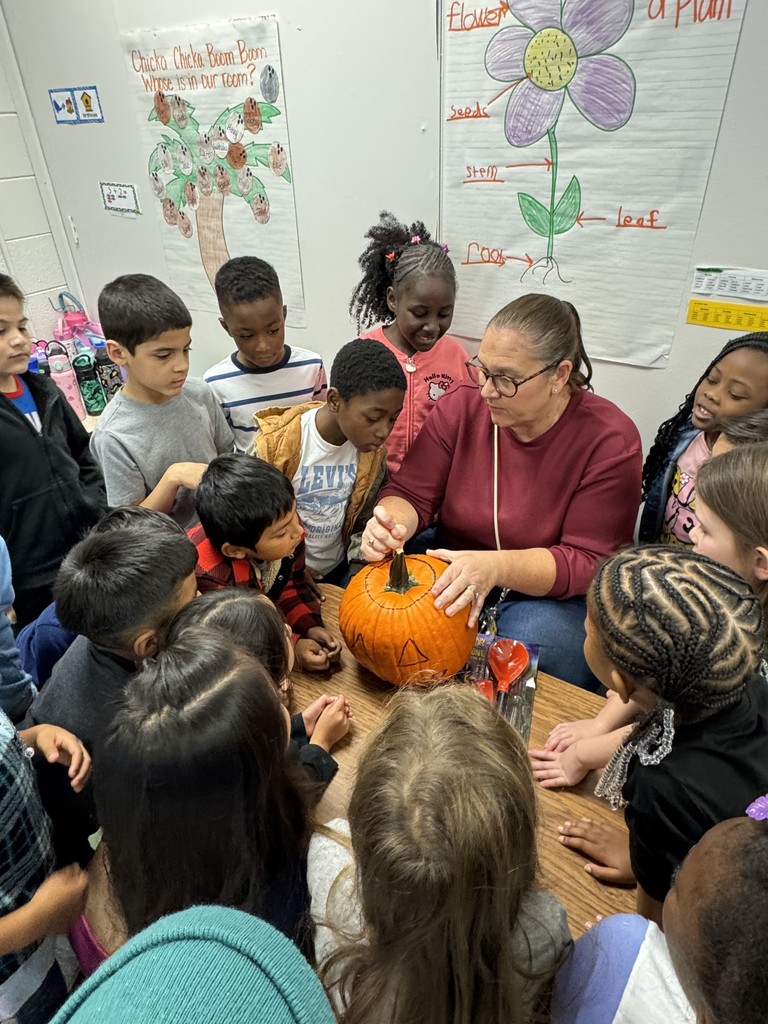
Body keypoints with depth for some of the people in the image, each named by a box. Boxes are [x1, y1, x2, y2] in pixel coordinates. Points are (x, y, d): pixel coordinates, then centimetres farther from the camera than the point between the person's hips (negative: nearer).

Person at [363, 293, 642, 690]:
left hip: (552, 594, -2)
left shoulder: (610, 441, -15)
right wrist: (391, 525, -29)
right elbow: (409, 494, -3)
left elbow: (586, 563, -16)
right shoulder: (461, 406, -6)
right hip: (453, 575, 3)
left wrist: (496, 567, -33)